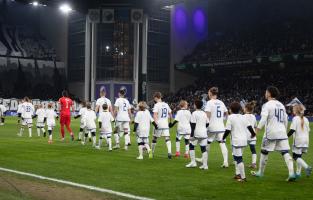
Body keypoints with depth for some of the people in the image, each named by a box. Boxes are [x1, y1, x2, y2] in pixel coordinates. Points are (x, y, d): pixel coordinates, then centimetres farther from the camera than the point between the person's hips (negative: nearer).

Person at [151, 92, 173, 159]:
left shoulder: (157, 105, -7)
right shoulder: (166, 104, 10)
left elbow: (155, 115, -20)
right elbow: (170, 114, 16)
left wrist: (156, 123, -25)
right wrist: (170, 122, 26)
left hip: (159, 125, -4)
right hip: (166, 125, 4)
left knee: (154, 138, 12)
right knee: (167, 139, -2)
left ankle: (152, 152, 25)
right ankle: (169, 152, -20)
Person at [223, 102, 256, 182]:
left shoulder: (230, 117, -6)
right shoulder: (243, 117, 8)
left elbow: (228, 130, -9)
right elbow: (249, 126, 9)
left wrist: (223, 138, 6)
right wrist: (253, 134, 28)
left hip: (236, 141, -6)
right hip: (244, 140, 7)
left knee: (239, 159, -3)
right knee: (236, 156, 21)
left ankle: (243, 177, -3)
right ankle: (238, 173, 24)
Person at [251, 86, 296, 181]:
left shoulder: (267, 105, -6)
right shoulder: (281, 105, 14)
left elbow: (263, 119, -16)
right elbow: (285, 120, 17)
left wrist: (258, 129, -13)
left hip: (271, 133, -5)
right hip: (282, 133, 5)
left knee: (264, 152, 10)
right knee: (285, 153, 1)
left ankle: (260, 172, 21)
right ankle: (291, 173, -11)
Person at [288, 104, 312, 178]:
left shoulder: (295, 119, -9)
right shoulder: (306, 119, 12)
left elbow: (292, 130, -16)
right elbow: (308, 130, 16)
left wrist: (286, 136, -6)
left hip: (298, 140, -7)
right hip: (306, 140, 7)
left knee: (296, 157, -3)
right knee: (299, 156, 15)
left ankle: (307, 167, -22)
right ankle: (298, 173, 14)